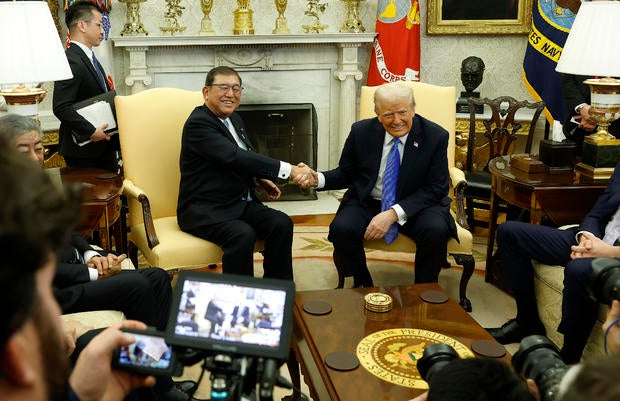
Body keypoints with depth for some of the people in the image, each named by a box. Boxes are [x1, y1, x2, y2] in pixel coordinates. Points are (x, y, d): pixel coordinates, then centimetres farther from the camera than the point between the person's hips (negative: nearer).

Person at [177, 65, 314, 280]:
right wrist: (289, 170, -30)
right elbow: (234, 157, -28)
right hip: (203, 210, -8)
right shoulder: (198, 123, -15)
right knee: (242, 235, -33)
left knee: (282, 224, -15)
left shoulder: (235, 119, 13)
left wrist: (261, 179, 5)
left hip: (241, 203, 8)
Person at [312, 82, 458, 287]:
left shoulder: (435, 136, -10)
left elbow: (436, 188, -10)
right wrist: (318, 179, -16)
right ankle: (363, 286, -1)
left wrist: (394, 213, -23)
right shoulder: (361, 132, -4)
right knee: (341, 229, -28)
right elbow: (346, 174, 8)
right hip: (367, 202, 1)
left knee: (436, 231, -32)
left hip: (415, 204, -1)